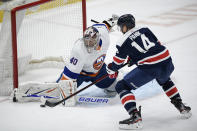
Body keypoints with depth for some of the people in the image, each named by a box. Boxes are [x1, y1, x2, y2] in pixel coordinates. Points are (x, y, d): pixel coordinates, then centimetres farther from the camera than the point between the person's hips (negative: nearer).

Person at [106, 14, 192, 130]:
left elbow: (117, 62, 9)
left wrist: (111, 71, 32)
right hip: (167, 62, 7)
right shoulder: (145, 30, 18)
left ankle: (135, 117, -12)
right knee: (164, 80, 41)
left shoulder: (124, 41, 3)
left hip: (149, 68, -7)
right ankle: (181, 107, 36)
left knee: (122, 86, 4)